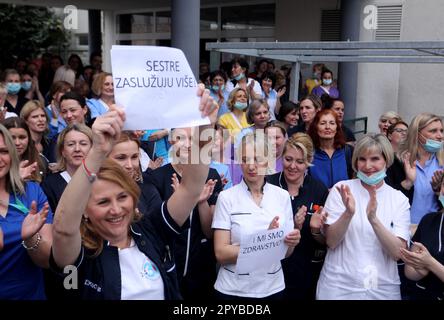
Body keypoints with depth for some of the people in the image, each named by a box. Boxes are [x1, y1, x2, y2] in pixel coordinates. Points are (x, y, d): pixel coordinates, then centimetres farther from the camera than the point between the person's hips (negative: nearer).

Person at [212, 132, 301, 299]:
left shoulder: (282, 196, -1)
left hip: (272, 288, 2)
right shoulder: (226, 197, -10)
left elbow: (286, 252, 4)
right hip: (233, 290, -2)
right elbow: (221, 253, -13)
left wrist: (292, 243, -17)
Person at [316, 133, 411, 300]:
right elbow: (331, 242, -8)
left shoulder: (399, 199, -1)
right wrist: (348, 213, -25)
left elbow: (398, 252, -11)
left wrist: (373, 219, -26)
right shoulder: (341, 189, -4)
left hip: (382, 288, 1)